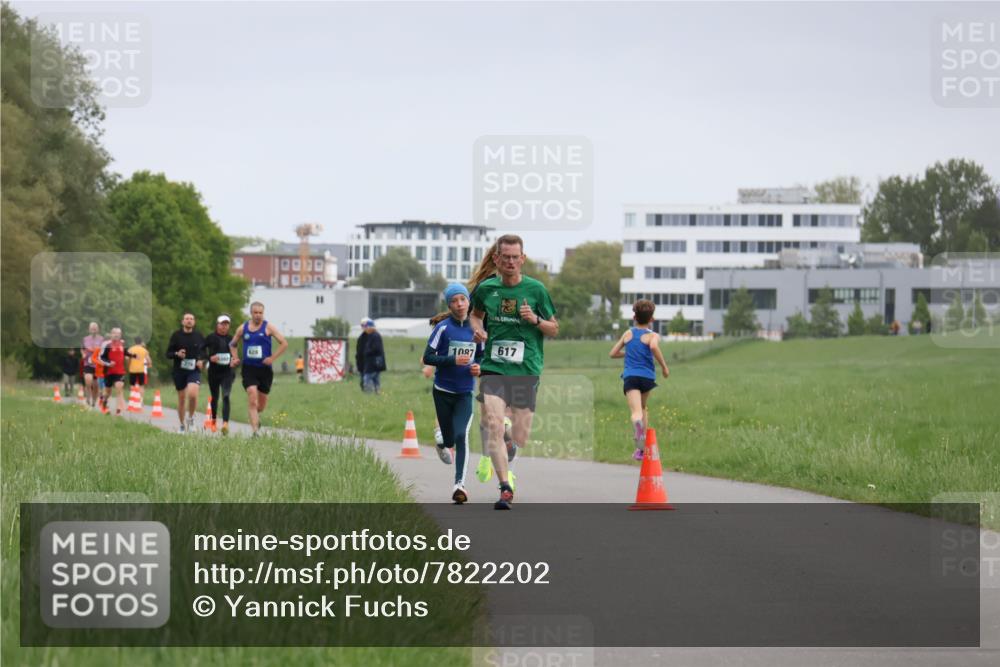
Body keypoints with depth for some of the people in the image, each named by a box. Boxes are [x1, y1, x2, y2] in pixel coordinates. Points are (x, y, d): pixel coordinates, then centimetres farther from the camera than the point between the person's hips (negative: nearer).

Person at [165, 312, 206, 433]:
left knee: (192, 394, -23)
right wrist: (177, 354, -18)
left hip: (194, 371, -1)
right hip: (179, 371, 1)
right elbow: (168, 354, 3)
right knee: (181, 399, 6)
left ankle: (191, 418, 1)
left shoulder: (199, 336, 4)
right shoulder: (176, 335, 1)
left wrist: (201, 361, -5)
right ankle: (182, 425, 22)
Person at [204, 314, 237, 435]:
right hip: (213, 372, 0)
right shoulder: (210, 338, -1)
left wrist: (234, 361, -3)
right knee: (215, 397, 13)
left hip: (227, 372, 0)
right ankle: (213, 420, 38)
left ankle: (225, 424, -26)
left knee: (226, 397, -15)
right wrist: (209, 358, -17)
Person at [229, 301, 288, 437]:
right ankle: (255, 430, -20)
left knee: (262, 403, 9)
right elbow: (232, 344, 21)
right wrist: (236, 358, 4)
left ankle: (255, 415, 44)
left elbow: (284, 344, -2)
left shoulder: (268, 327, -1)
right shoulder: (242, 328, 5)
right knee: (252, 396, -18)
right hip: (249, 368, 0)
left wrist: (272, 358, -10)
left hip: (265, 368, 0)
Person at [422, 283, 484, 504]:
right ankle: (442, 442, 48)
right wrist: (453, 360, -24)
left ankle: (459, 484, -18)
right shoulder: (443, 328, -9)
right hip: (443, 392, -1)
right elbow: (427, 357, -12)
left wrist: (478, 366, -7)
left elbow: (481, 355, 16)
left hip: (465, 394, 1)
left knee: (461, 436, -17)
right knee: (450, 440, 9)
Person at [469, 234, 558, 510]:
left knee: (520, 437, 3)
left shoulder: (535, 289, 1)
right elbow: (476, 314, 27)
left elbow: (555, 329, 8)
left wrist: (535, 320, -12)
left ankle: (509, 452, 40)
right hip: (492, 368, 1)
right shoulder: (486, 288, 6)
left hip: (526, 370, -1)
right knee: (494, 426, -17)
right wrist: (477, 329, 5)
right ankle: (505, 488, -14)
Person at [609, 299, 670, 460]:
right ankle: (643, 446, 26)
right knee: (643, 408, 25)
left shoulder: (628, 334, 15)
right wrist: (664, 366, -9)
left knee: (636, 411, -17)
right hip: (647, 376, 0)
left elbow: (612, 353, 19)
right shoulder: (652, 335, 5)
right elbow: (654, 347, -19)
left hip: (630, 376, 0)